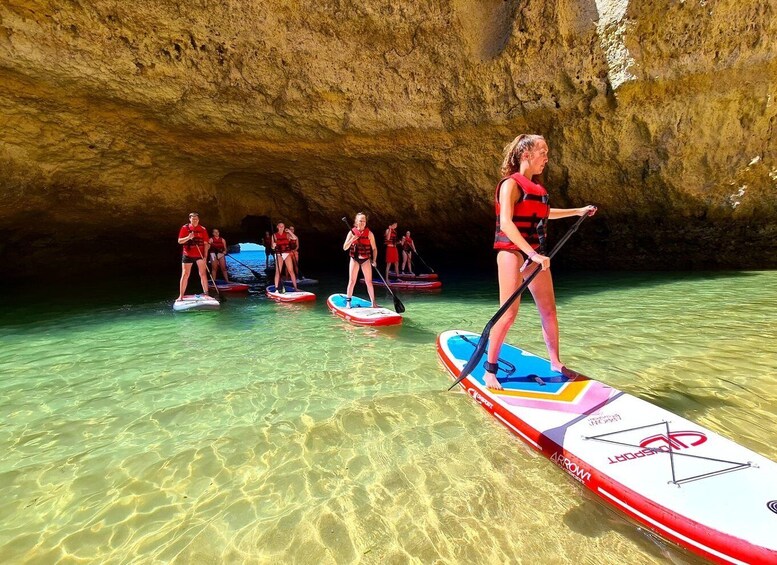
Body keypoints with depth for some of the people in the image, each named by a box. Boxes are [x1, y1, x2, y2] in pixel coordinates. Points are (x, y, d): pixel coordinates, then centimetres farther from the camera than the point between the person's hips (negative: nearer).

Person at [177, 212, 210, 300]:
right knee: (185, 275, 0)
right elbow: (179, 241, 0)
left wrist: (205, 255, -6)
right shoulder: (185, 228, 2)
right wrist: (188, 237, -19)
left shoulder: (203, 229, 4)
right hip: (188, 255, -1)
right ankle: (181, 296, 6)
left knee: (203, 274, 3)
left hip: (200, 255, 1)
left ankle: (206, 293, 10)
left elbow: (206, 243, 3)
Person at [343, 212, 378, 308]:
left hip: (366, 260, 0)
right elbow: (345, 248, -4)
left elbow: (374, 248, 1)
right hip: (354, 259, 0)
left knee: (369, 282, 2)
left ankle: (373, 302, 10)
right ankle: (348, 302, 12)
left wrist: (374, 260, -11)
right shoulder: (352, 232, -2)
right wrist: (352, 240, -20)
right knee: (352, 281, 2)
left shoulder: (369, 233, -3)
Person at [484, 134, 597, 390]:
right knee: (509, 313, -10)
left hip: (535, 255, 8)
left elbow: (543, 213, 35)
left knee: (549, 309, 11)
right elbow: (505, 223, -23)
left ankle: (555, 362, 27)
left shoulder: (536, 186, 16)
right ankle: (490, 369, 4)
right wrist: (532, 254, -29)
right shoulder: (511, 184, -9)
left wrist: (579, 211, 43)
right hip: (513, 252, -8)